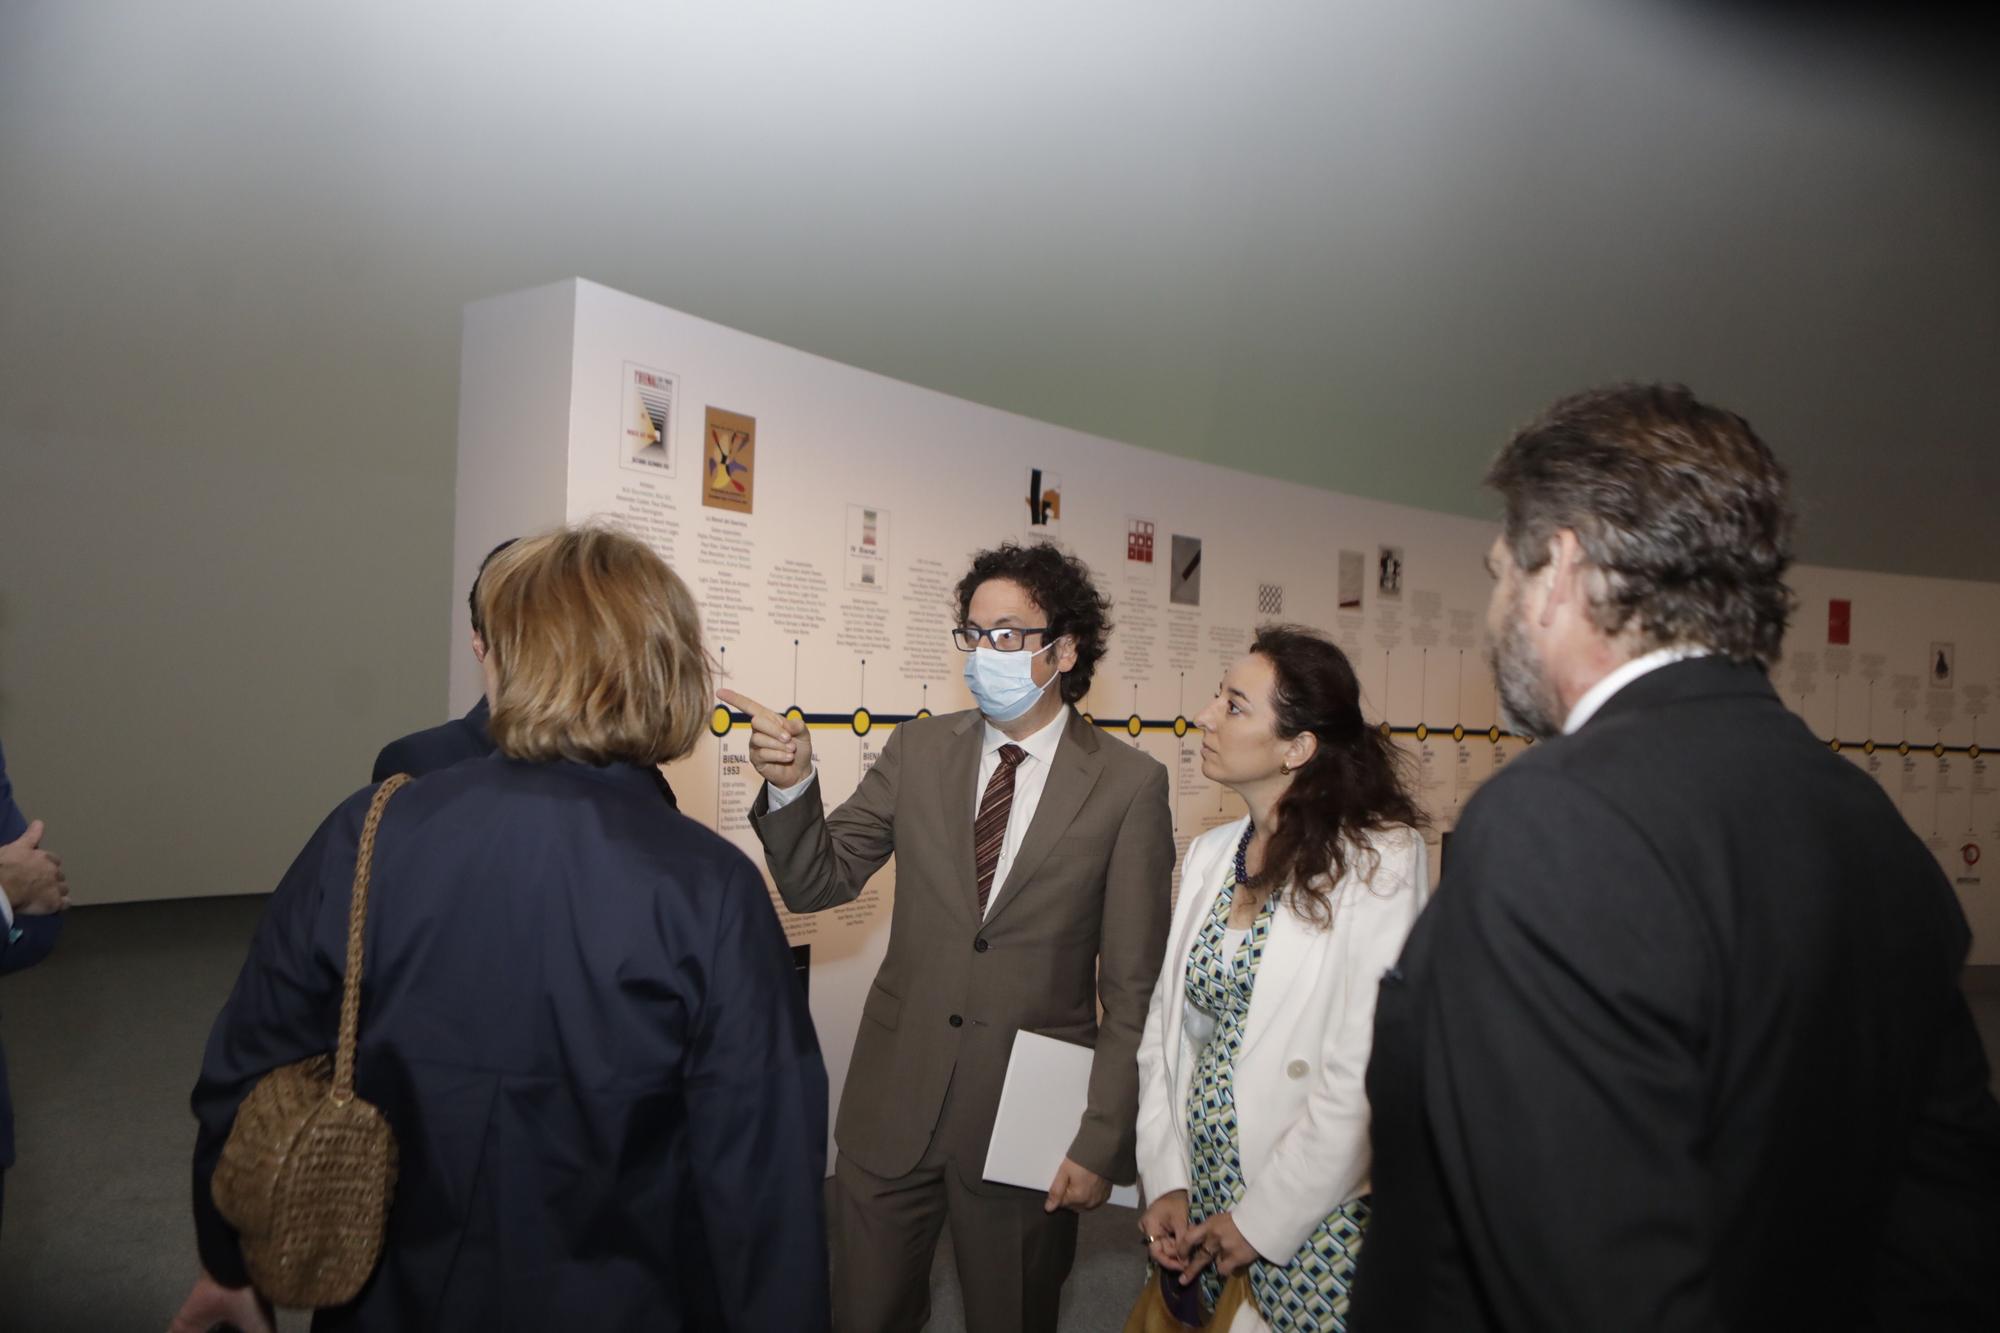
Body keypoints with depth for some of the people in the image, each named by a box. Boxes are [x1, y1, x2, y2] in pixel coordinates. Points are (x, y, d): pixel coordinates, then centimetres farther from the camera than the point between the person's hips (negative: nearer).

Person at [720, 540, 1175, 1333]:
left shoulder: (1129, 785, -9)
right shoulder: (918, 750, 0)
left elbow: (1132, 987, -7)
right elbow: (819, 881, 1)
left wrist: (1102, 1142, -7)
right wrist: (791, 785, -18)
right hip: (893, 1101, 3)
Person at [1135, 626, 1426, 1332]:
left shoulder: (1378, 858, -15)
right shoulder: (1208, 856, 6)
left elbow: (1369, 1079, -18)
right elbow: (1166, 1029, 6)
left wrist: (1262, 1220, -14)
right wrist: (1166, 1181, -3)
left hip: (1314, 1222, -5)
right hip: (1201, 1204, 6)